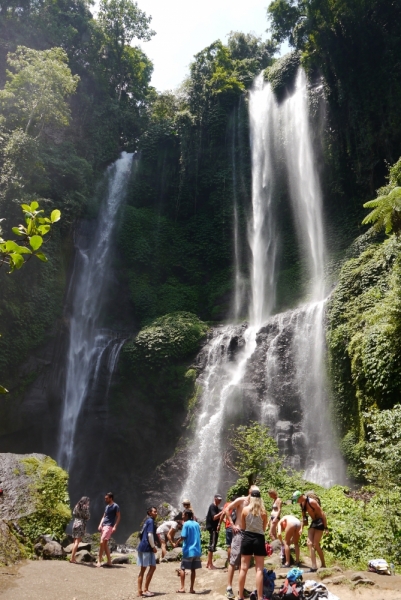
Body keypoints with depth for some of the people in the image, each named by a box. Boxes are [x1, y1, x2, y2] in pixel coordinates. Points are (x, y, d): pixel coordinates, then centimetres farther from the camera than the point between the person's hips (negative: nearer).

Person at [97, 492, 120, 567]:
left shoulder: (115, 506, -8)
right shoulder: (107, 506, 17)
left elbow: (118, 517, -11)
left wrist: (115, 527, -18)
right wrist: (100, 524, 6)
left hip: (109, 526, -9)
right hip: (104, 526, 9)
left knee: (102, 542, -15)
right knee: (105, 544, 9)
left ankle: (99, 561, -9)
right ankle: (109, 561, 14)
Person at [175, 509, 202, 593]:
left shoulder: (186, 524, -9)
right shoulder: (197, 524, 9)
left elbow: (183, 537, -14)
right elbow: (199, 536, 13)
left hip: (188, 551, -5)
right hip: (197, 550, 6)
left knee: (182, 568, 6)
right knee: (193, 569, 10)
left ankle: (182, 588, 3)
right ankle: (191, 588, 11)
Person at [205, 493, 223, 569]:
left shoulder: (216, 507, 15)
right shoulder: (212, 506, -13)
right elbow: (214, 517, -22)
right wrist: (222, 512, -26)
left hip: (215, 528, 10)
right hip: (212, 528, -10)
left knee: (212, 546, 13)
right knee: (212, 546, -6)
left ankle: (208, 563, 20)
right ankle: (210, 564, -1)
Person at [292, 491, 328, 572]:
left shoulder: (311, 502, -23)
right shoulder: (302, 504, 2)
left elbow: (322, 513, -20)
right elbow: (304, 516, 14)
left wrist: (325, 527, -18)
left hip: (319, 522, -8)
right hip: (313, 522, 8)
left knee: (316, 544, -7)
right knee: (309, 543, -2)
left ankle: (323, 565, 10)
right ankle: (314, 567, 0)